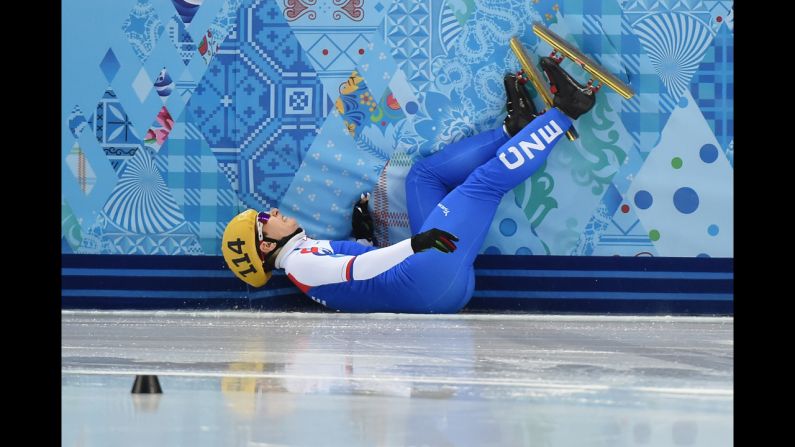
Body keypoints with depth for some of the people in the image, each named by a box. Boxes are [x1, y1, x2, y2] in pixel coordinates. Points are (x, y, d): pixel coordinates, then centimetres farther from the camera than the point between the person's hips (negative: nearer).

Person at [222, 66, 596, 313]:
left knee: (425, 173, 19)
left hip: (450, 282, 10)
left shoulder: (309, 254, 23)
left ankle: (516, 125, 13)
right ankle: (564, 111, 2)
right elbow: (354, 270, -24)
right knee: (486, 179, -11)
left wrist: (362, 234, 13)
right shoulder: (299, 264, -7)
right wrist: (415, 244, -35)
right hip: (428, 286, -10)